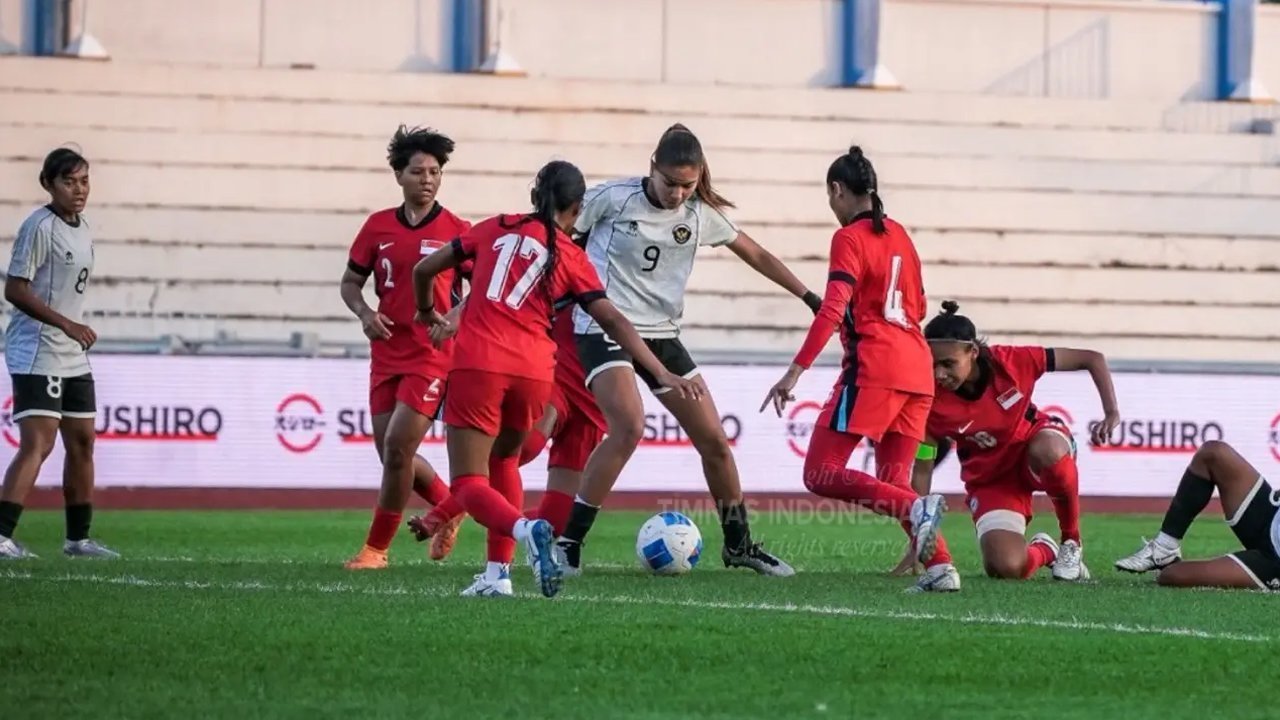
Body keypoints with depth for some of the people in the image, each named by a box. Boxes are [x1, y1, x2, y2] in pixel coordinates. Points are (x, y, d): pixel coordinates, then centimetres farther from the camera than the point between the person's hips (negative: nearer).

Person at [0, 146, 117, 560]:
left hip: (73, 356, 9)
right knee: (38, 443, -19)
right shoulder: (40, 227, -15)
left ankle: (78, 538, 23)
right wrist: (68, 324, -22)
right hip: (36, 353, -9)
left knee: (82, 443, 14)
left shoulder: (84, 230, 12)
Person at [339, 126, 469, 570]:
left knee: (397, 447, -13)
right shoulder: (378, 227, 5)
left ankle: (377, 547, 0)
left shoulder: (456, 231, -4)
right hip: (387, 354, 5)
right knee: (392, 453, 7)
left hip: (433, 356, -5)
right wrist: (364, 313, -7)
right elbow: (350, 282, 13)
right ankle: (449, 505, 34)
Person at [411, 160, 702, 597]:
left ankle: (526, 529, -31)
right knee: (504, 461, 27)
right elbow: (613, 321, 2)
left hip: (477, 364, -1)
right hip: (533, 371, 1)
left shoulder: (496, 230, 14)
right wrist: (662, 374, 2)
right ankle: (499, 572, 17)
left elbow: (423, 270, 20)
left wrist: (427, 311, 40)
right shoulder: (571, 257, 9)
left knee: (469, 484, 0)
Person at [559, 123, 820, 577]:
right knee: (629, 428, -27)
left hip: (661, 335, 5)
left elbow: (756, 256, 14)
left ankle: (738, 544, 25)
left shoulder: (701, 214, 2)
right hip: (605, 330, -5)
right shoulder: (612, 198, -11)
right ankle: (568, 544, -21)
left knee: (714, 439, 5)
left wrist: (810, 298, 12)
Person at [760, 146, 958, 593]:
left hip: (872, 369, -8)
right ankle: (940, 565, -8)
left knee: (820, 475, -7)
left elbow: (832, 310, -16)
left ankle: (916, 509, -26)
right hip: (917, 371, 8)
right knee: (893, 485, 12)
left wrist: (796, 372, -18)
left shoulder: (850, 238, -5)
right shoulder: (899, 235, 17)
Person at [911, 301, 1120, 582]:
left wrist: (1112, 413, -28)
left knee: (1047, 450, -40)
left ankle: (1071, 541, -13)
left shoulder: (1011, 361, -25)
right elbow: (922, 470, -14)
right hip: (990, 479, 0)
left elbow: (1092, 359, -16)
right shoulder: (933, 403, -24)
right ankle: (1043, 550, 19)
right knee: (1005, 568, -22)